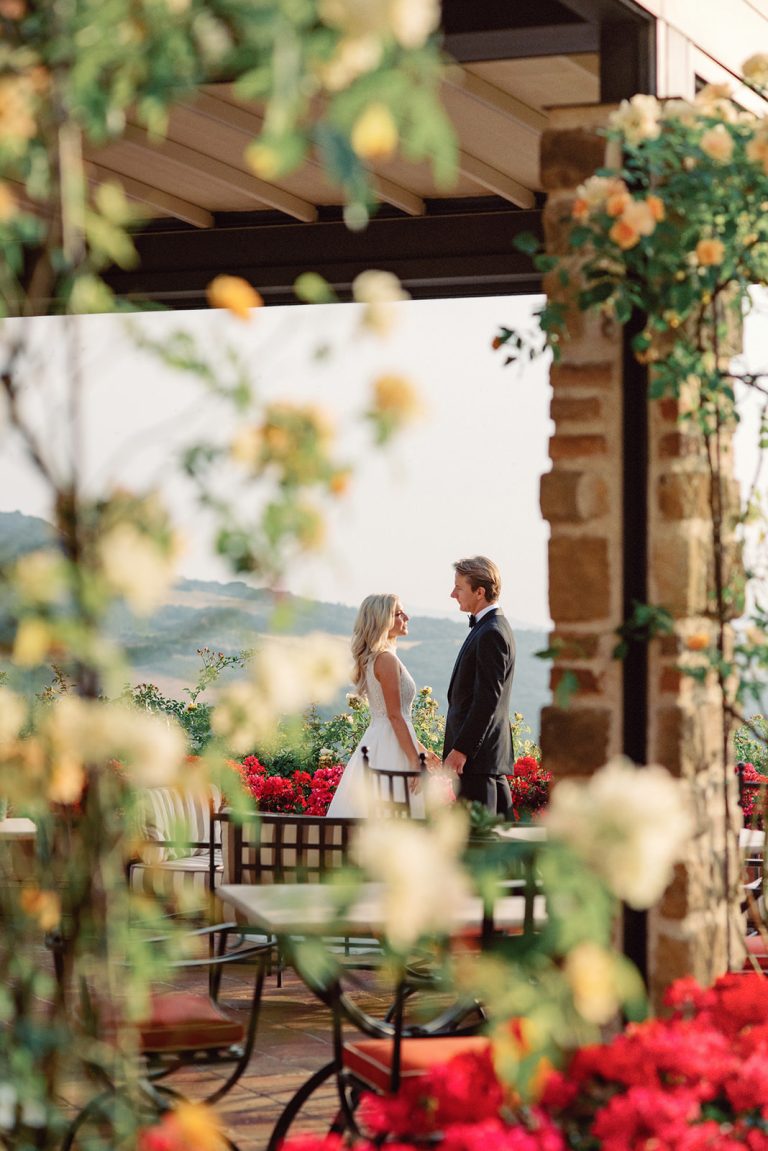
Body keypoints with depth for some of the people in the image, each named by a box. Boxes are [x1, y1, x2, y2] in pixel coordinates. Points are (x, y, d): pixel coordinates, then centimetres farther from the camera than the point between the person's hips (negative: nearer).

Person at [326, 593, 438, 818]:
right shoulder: (387, 660, -14)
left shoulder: (371, 658, 15)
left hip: (375, 744, 10)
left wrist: (420, 750, 24)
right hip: (391, 749, -10)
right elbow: (395, 715, -18)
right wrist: (415, 761, -18)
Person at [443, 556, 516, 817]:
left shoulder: (490, 634, -16)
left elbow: (487, 700, -21)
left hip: (478, 755, -11)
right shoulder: (493, 627, 17)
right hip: (495, 754, 11)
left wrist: (461, 750, -21)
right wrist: (459, 747, 20)